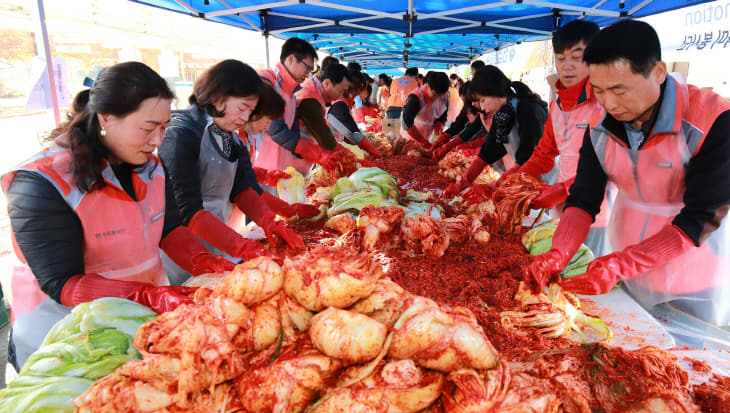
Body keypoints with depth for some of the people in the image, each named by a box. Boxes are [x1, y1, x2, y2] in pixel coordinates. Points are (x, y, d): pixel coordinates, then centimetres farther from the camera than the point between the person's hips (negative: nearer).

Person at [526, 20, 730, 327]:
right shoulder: (600, 127, -7)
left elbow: (700, 220, -25)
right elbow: (583, 198, -8)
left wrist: (618, 266, -34)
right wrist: (557, 255, -26)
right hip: (629, 275, 4)